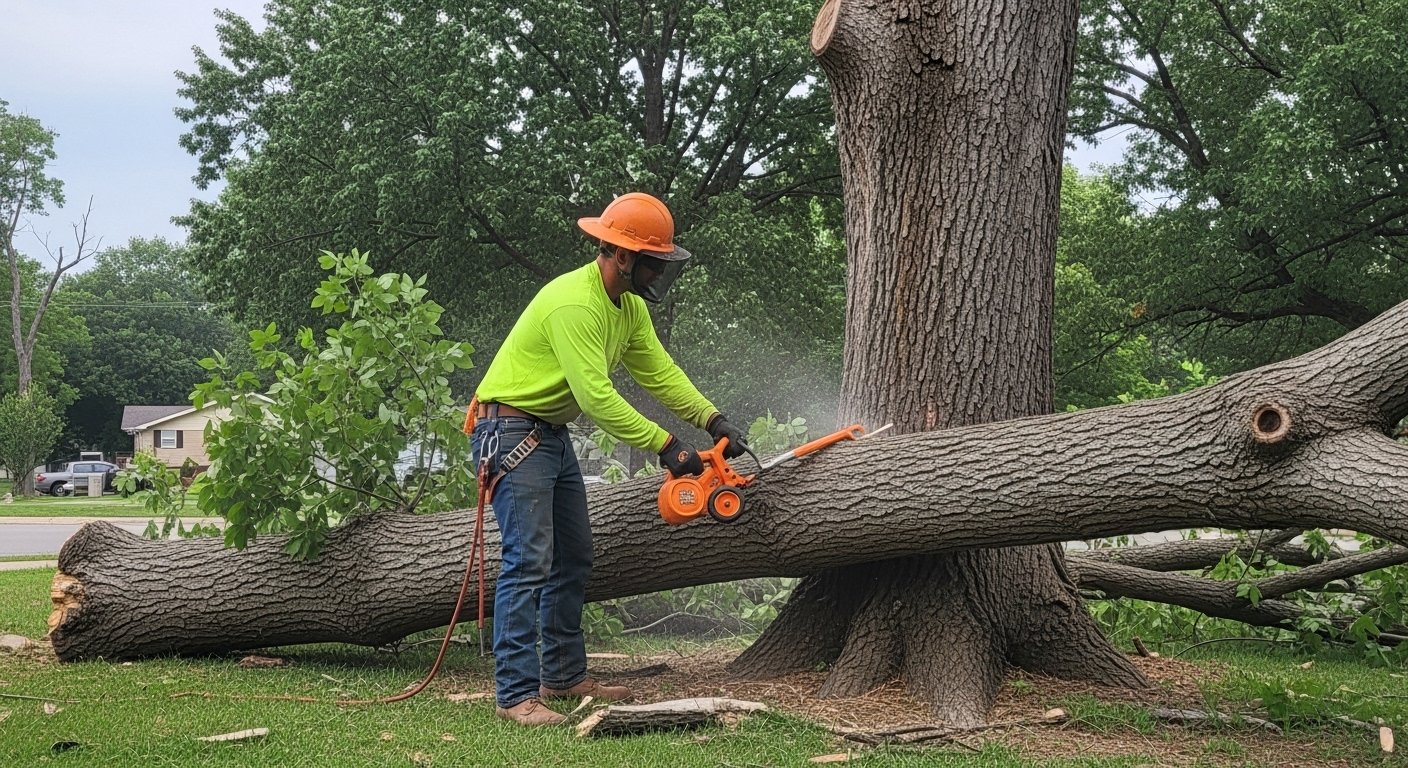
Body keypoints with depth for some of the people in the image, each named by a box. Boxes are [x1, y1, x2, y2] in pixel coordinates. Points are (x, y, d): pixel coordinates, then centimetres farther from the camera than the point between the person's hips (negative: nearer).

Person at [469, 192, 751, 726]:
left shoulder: (629, 307, 6)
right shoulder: (574, 303, -26)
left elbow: (660, 372, 6)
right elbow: (596, 396, -31)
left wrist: (713, 421, -6)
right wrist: (666, 446, -29)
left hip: (553, 435, 10)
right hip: (511, 429, -10)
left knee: (574, 559, 12)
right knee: (529, 562, -15)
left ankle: (564, 676, 21)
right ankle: (516, 694, -12)